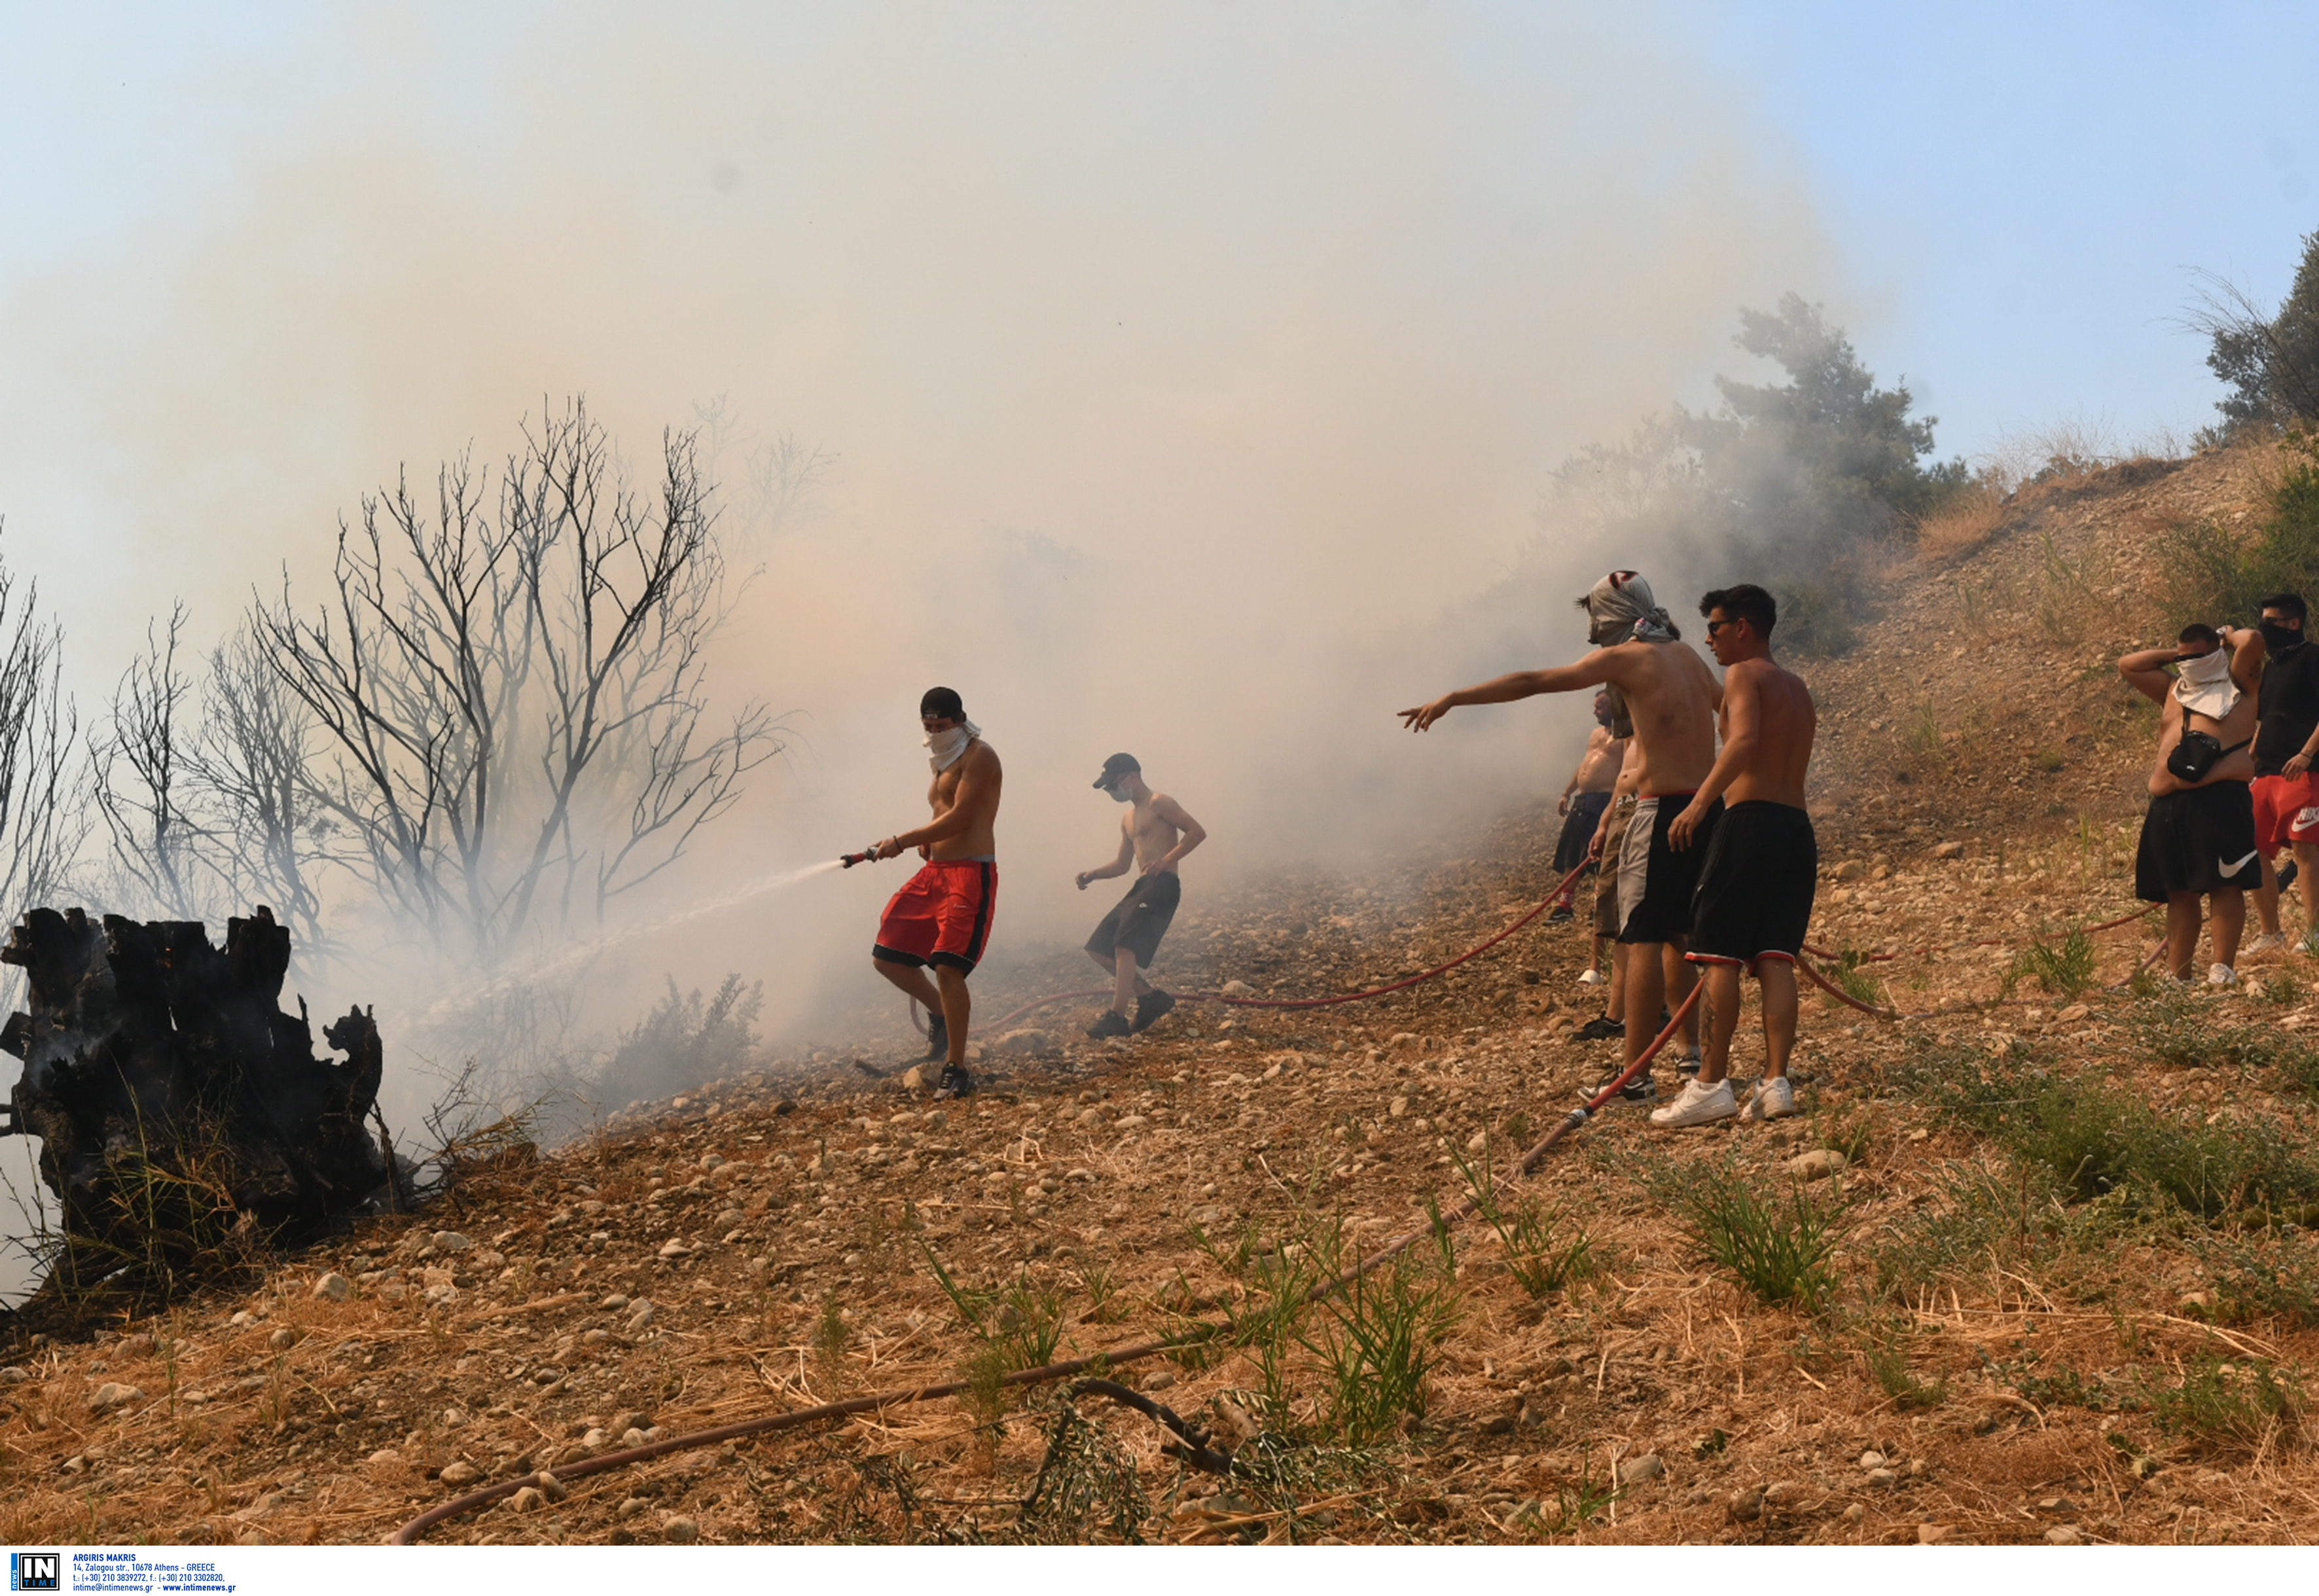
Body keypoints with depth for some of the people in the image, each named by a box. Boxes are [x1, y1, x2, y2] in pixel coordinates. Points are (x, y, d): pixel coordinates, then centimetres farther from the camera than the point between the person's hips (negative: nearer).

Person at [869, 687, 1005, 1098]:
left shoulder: (978, 756, -7)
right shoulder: (943, 763, 22)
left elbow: (959, 817, -17)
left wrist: (902, 841, -15)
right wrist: (925, 842, 7)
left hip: (970, 873, -10)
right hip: (934, 872, 10)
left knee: (947, 967, -19)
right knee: (887, 957, 7)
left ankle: (956, 1071, -10)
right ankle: (942, 1011, 27)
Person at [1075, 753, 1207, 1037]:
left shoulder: (1158, 803, -4)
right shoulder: (1128, 819, 23)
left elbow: (1197, 832, -12)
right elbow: (1122, 865, 27)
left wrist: (1166, 860, -22)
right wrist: (1092, 874, 10)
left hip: (1163, 884, -10)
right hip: (1142, 886, 10)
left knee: (1125, 946, -21)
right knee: (1099, 948, 4)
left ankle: (1117, 1018, -23)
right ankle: (1150, 996, 8)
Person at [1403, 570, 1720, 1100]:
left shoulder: (1625, 657, -5)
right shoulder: (1687, 658, 16)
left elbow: (1531, 682, -8)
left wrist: (1454, 697, -5)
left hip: (1664, 808, -8)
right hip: (1709, 804, 8)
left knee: (1644, 938, -6)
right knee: (1676, 934, 18)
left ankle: (1635, 1074, -7)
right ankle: (1696, 1053, 20)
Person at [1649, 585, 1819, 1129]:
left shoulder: (1744, 674, -3)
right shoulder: (1798, 688, 23)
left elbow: (1745, 740, -22)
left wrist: (1700, 802, -30)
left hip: (1751, 819, -8)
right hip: (1798, 827, 8)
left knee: (1719, 956, -5)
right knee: (1775, 958, 2)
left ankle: (1711, 1085, -8)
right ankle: (1776, 1082, -5)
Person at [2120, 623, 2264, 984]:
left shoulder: (2237, 686, 11)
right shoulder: (2173, 690, 25)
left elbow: (2252, 640, -3)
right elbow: (2127, 666, 28)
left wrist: (2228, 637, 18)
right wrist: (2173, 653, 24)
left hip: (2221, 800, -6)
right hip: (2168, 807, 6)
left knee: (2225, 885, -9)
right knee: (2179, 893, 6)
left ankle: (2223, 969, -11)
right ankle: (2179, 977, 8)